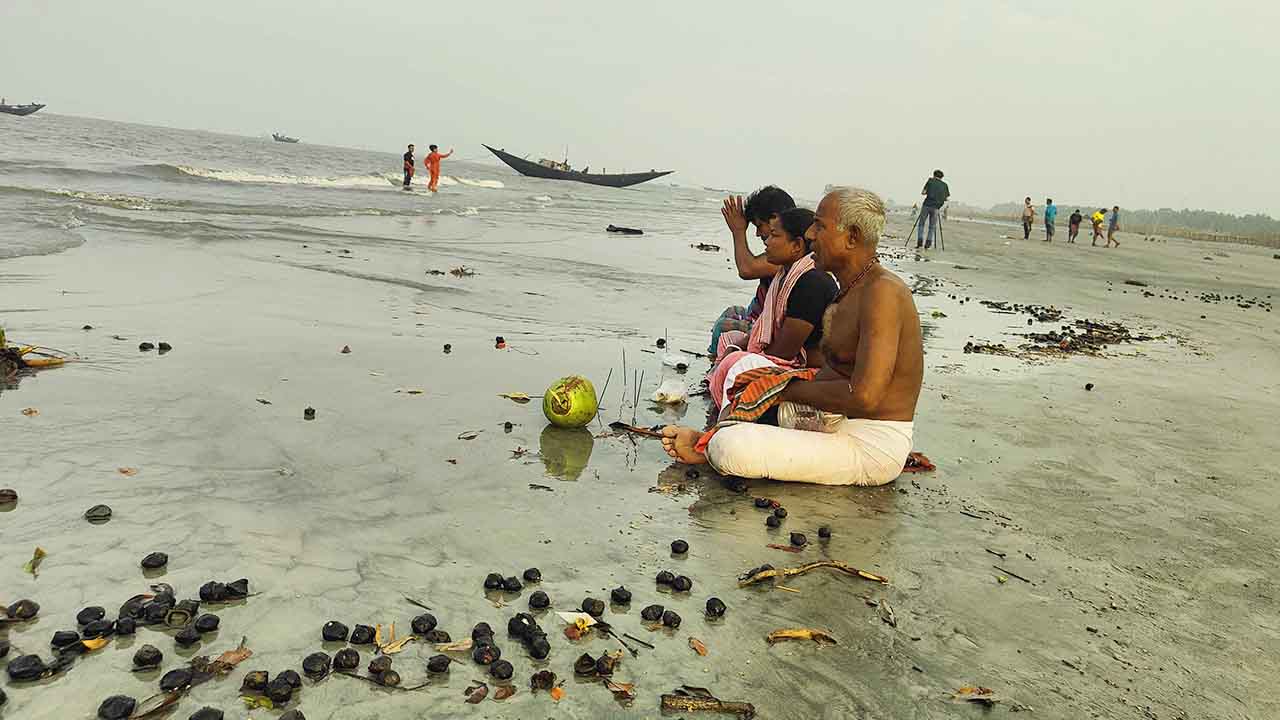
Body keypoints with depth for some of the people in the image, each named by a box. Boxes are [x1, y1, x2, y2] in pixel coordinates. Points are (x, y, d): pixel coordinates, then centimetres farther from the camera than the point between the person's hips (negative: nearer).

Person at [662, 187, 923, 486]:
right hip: (840, 422, 10)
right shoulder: (852, 288, 11)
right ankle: (717, 437, 2)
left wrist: (790, 389, -16)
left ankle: (709, 447, 5)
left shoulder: (882, 292, -22)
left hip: (872, 447, -10)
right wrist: (784, 376, 7)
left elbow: (864, 397, -29)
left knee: (731, 449, -27)